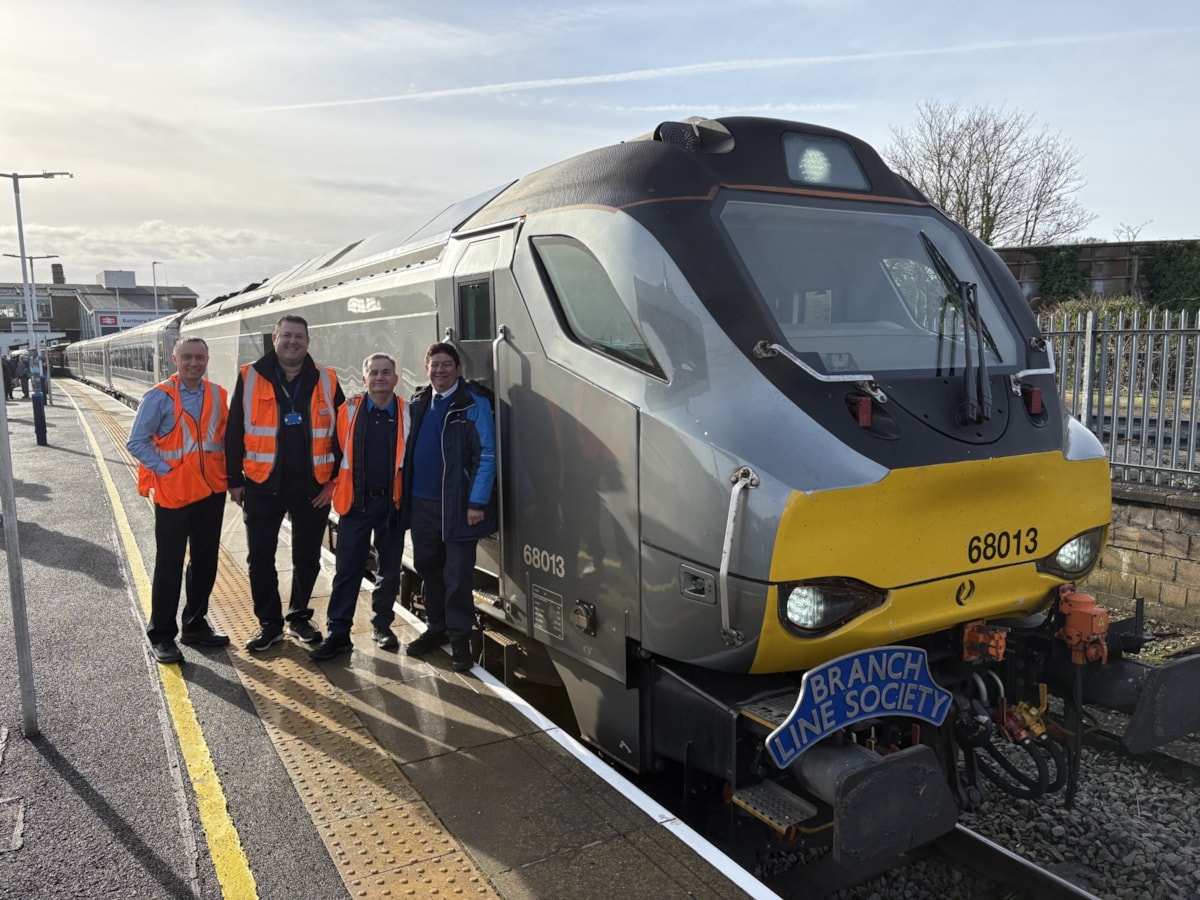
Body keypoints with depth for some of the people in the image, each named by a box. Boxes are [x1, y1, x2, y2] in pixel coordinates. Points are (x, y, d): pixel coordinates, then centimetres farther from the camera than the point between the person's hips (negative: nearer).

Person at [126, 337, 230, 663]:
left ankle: (195, 625, 28)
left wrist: (225, 469, 2)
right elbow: (136, 442, -8)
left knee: (205, 562, 13)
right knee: (169, 566, 2)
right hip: (173, 493, -5)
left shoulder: (217, 395, 5)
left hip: (212, 490, 5)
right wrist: (165, 469, -13)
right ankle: (161, 636, 13)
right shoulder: (159, 397, -9)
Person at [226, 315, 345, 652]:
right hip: (262, 485, 0)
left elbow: (341, 432, 3)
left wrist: (335, 479, -1)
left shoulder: (326, 381, 1)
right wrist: (235, 479, -2)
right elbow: (234, 432, 1)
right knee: (260, 557, 6)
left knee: (307, 557, 11)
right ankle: (269, 623, 21)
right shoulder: (250, 378, -2)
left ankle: (299, 617, 29)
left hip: (313, 486, 1)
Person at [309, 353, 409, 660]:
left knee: (389, 568, 10)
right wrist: (334, 487, 3)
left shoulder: (407, 414, -1)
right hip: (356, 501, 0)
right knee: (348, 569, 0)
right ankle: (338, 633, 6)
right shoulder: (349, 411, 0)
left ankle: (382, 625, 25)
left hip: (392, 502, 1)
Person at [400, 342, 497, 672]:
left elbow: (486, 455, -11)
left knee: (457, 573, -1)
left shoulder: (474, 404, -6)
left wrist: (477, 502, -16)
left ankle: (459, 635, 12)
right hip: (420, 502, 6)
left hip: (457, 504, -6)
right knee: (427, 567, 15)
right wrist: (405, 494, 9)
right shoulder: (417, 403, 12)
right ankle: (436, 627, 30)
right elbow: (409, 449, 17)